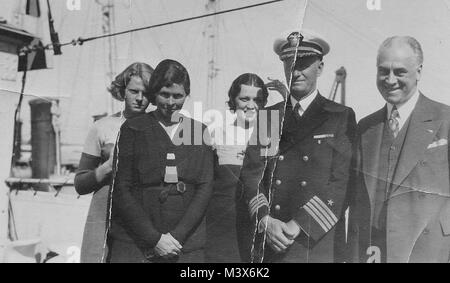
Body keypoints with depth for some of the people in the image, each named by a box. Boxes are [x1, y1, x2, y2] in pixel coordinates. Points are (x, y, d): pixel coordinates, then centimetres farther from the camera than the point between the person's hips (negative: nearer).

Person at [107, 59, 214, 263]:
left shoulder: (200, 131, 7)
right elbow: (121, 189, -3)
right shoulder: (133, 129, 2)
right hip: (133, 243, -1)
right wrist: (154, 238, -10)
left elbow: (205, 188, 2)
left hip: (186, 244, 1)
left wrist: (177, 236, -9)